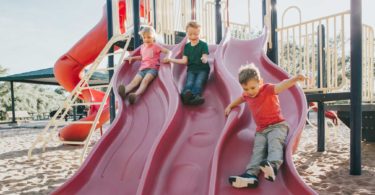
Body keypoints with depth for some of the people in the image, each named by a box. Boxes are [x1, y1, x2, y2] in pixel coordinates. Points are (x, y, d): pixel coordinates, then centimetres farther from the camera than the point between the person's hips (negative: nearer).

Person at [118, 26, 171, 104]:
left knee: (145, 81, -33)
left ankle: (136, 95, -57)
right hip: (143, 68, 5)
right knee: (134, 81, -23)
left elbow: (169, 52, 0)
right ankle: (124, 92, -49)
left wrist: (167, 58, -21)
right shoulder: (142, 47, 21)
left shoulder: (156, 46, 5)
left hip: (153, 68, -5)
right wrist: (132, 57, 24)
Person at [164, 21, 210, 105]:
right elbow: (184, 60, 9)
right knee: (189, 82, -26)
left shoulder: (203, 45, -1)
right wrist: (171, 60, 2)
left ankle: (196, 96, -53)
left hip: (202, 69, -2)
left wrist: (204, 59, -37)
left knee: (198, 82, -29)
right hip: (191, 69, 3)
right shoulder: (187, 46, 12)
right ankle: (186, 94, -54)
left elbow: (205, 58, -11)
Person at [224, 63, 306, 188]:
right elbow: (241, 98, 35)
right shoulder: (247, 95, 9)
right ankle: (251, 174, -38)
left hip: (277, 125, -5)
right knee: (257, 150, -17)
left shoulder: (268, 89, -11)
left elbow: (281, 86, -32)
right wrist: (230, 106, 33)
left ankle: (272, 165, -61)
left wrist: (294, 79, -51)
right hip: (261, 130, 5)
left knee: (274, 143, -34)